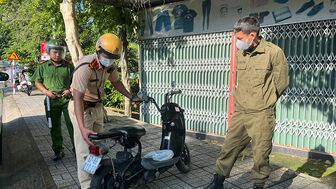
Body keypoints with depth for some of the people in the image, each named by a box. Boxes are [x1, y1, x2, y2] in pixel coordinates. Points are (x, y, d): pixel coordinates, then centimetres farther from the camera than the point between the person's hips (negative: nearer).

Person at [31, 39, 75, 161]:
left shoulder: (69, 66, 2)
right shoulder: (43, 66, 5)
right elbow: (37, 82, 10)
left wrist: (70, 90, -9)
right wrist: (46, 91, -7)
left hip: (67, 100, -2)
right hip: (51, 101, 2)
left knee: (72, 125, -4)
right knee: (54, 128, 11)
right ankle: (58, 151, 24)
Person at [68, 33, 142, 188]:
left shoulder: (110, 65, -5)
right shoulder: (85, 67, -30)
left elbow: (116, 81, 15)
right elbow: (78, 97, -36)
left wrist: (131, 97, 14)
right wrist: (82, 127, -44)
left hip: (97, 107, 8)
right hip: (82, 108, -8)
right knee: (85, 149, -7)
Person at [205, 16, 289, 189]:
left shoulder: (274, 52, -7)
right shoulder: (240, 54, 9)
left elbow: (282, 82, -1)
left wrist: (263, 102, 6)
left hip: (261, 115, -5)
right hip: (240, 113, 5)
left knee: (261, 154, 6)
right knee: (229, 148, 9)